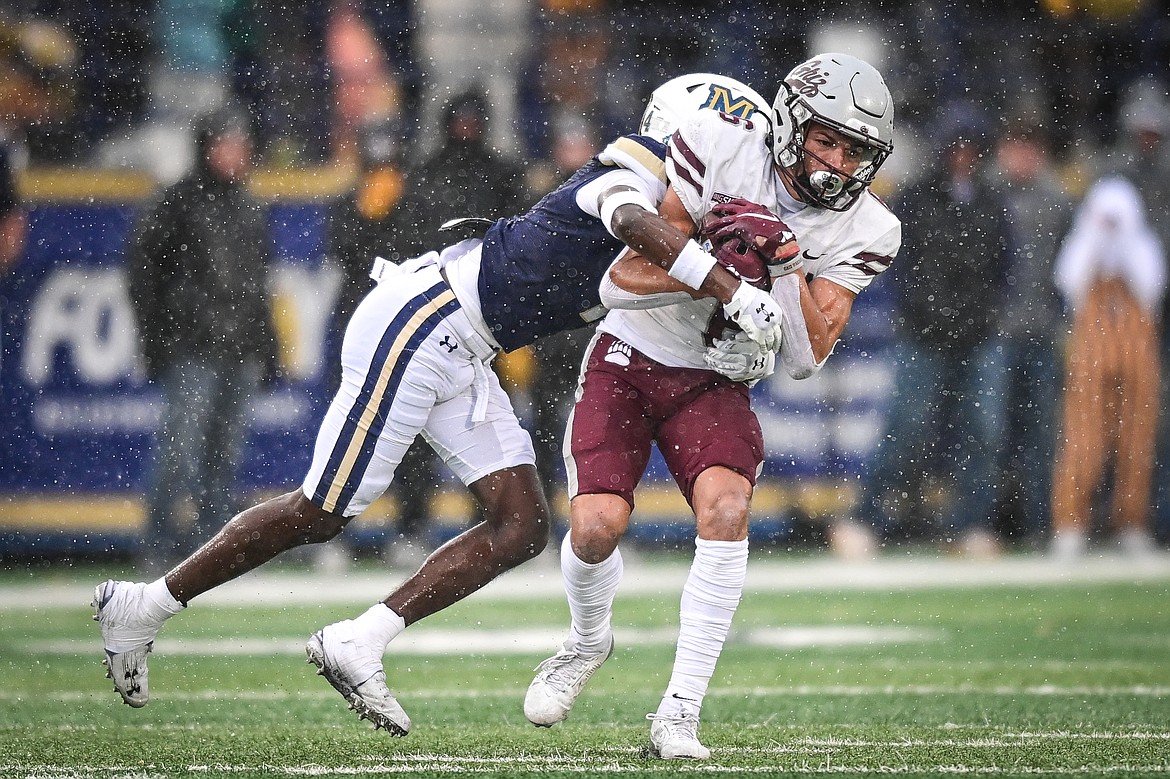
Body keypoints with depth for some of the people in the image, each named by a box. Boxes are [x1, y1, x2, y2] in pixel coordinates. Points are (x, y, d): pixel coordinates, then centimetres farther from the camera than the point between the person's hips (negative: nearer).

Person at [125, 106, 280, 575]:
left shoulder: (248, 210, 16)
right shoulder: (181, 203, -4)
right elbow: (142, 268, -4)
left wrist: (266, 344, 17)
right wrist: (156, 337, -7)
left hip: (241, 353, 6)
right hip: (192, 351, -6)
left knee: (225, 455, 7)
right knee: (182, 450, -11)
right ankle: (159, 550, -7)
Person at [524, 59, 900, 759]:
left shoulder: (864, 233, -10)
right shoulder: (724, 147, -19)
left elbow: (806, 358, -16)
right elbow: (623, 282, -18)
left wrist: (786, 263, -27)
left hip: (716, 383, 2)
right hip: (631, 359, -2)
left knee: (727, 510, -27)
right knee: (597, 525, -18)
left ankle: (680, 714, -19)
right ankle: (589, 639, 19)